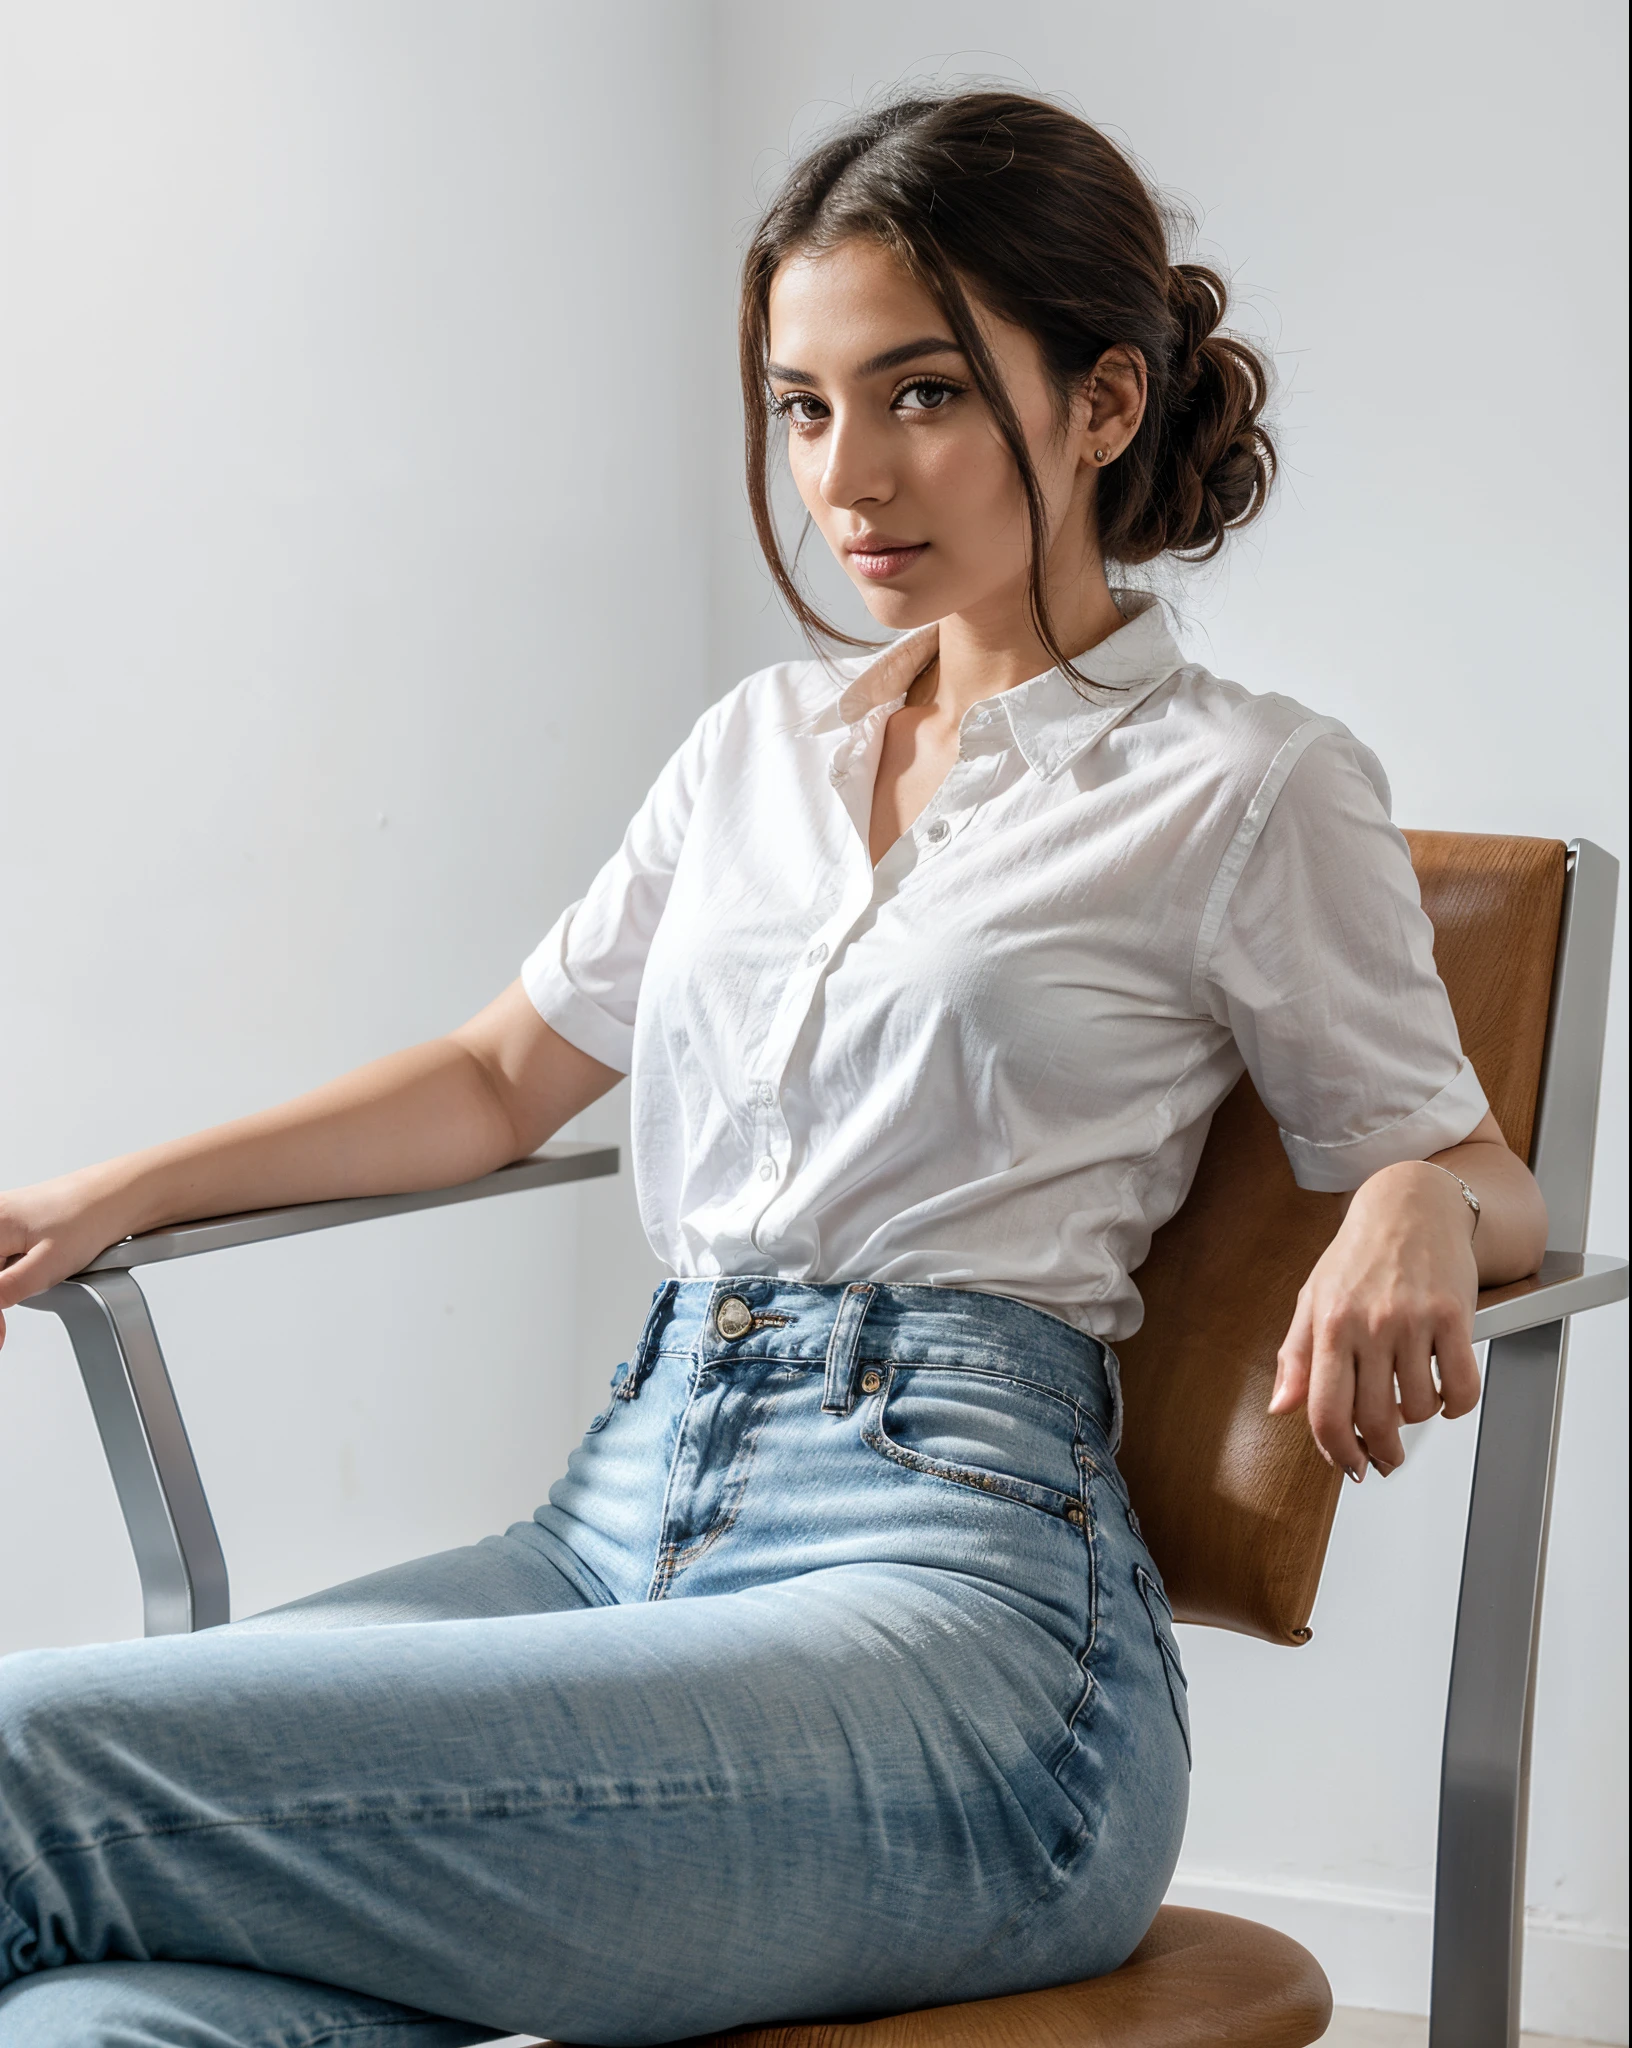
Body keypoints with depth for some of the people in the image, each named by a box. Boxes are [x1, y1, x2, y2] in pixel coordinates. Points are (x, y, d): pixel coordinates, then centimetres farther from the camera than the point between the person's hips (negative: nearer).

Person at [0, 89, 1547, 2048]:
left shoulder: (1245, 788, 7)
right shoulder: (765, 742, 23)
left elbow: (1486, 1179, 12)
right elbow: (504, 1076, 31)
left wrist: (1415, 1215, -13)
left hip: (956, 1581, -5)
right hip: (631, 1507, 6)